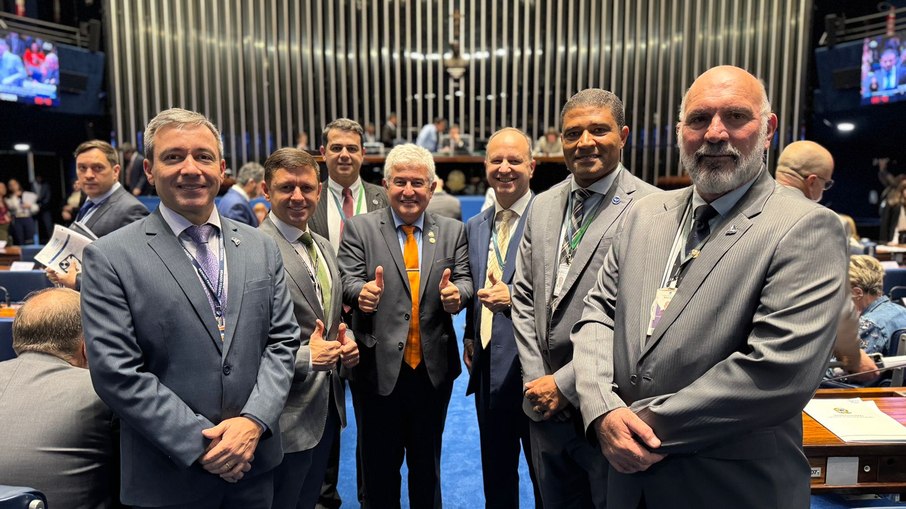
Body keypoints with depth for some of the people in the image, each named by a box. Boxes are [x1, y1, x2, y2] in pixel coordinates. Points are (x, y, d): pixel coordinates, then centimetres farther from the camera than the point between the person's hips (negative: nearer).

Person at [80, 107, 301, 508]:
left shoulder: (262, 248, 3)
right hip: (167, 475, -3)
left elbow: (282, 341, 2)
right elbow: (115, 372, -12)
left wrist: (254, 421, -12)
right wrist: (202, 443, -15)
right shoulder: (109, 258, -8)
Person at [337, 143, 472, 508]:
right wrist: (361, 291, -32)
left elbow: (465, 281, 0)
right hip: (379, 367, -2)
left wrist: (457, 293, -24)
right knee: (379, 465, 15)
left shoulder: (453, 232, 6)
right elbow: (348, 281, -9)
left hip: (434, 367, 2)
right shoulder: (359, 228, -1)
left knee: (427, 462, 20)